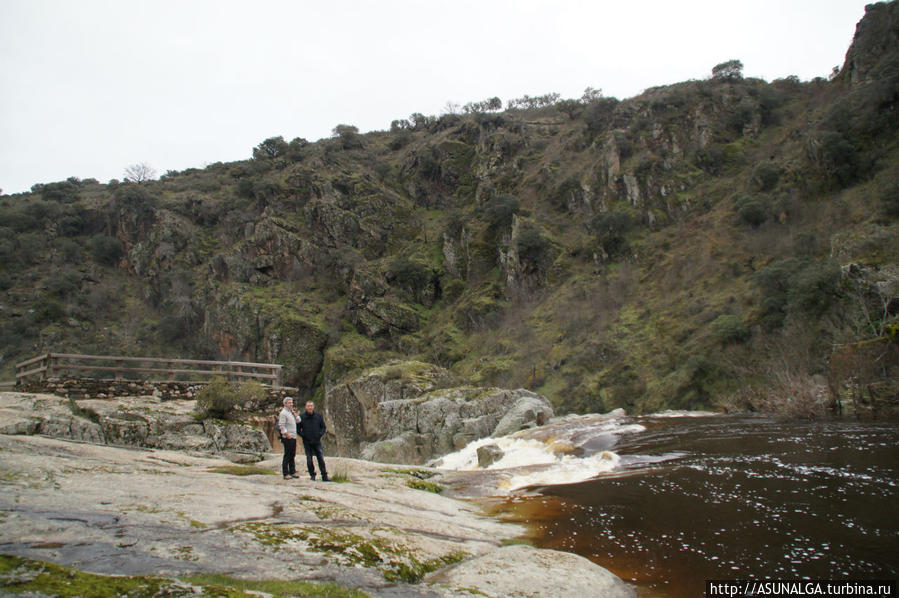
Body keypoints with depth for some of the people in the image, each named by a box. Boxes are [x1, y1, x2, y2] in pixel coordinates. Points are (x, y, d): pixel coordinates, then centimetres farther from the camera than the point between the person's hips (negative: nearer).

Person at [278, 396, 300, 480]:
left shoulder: (291, 412, 18)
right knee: (287, 456, -5)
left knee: (292, 455, 12)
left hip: (293, 437, 8)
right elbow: (281, 425, -15)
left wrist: (295, 414, 4)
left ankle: (292, 472, 18)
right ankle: (285, 474, -1)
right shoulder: (283, 413, -8)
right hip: (288, 438, -8)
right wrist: (287, 434, -19)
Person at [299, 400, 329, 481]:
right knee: (309, 459, 4)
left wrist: (320, 434, -4)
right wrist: (303, 435, -8)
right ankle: (312, 475, 19)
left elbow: (323, 427, 12)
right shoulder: (301, 416, -1)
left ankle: (324, 476, -1)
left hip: (317, 441, 1)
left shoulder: (319, 416, 4)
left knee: (321, 458, -3)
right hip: (307, 442, -1)